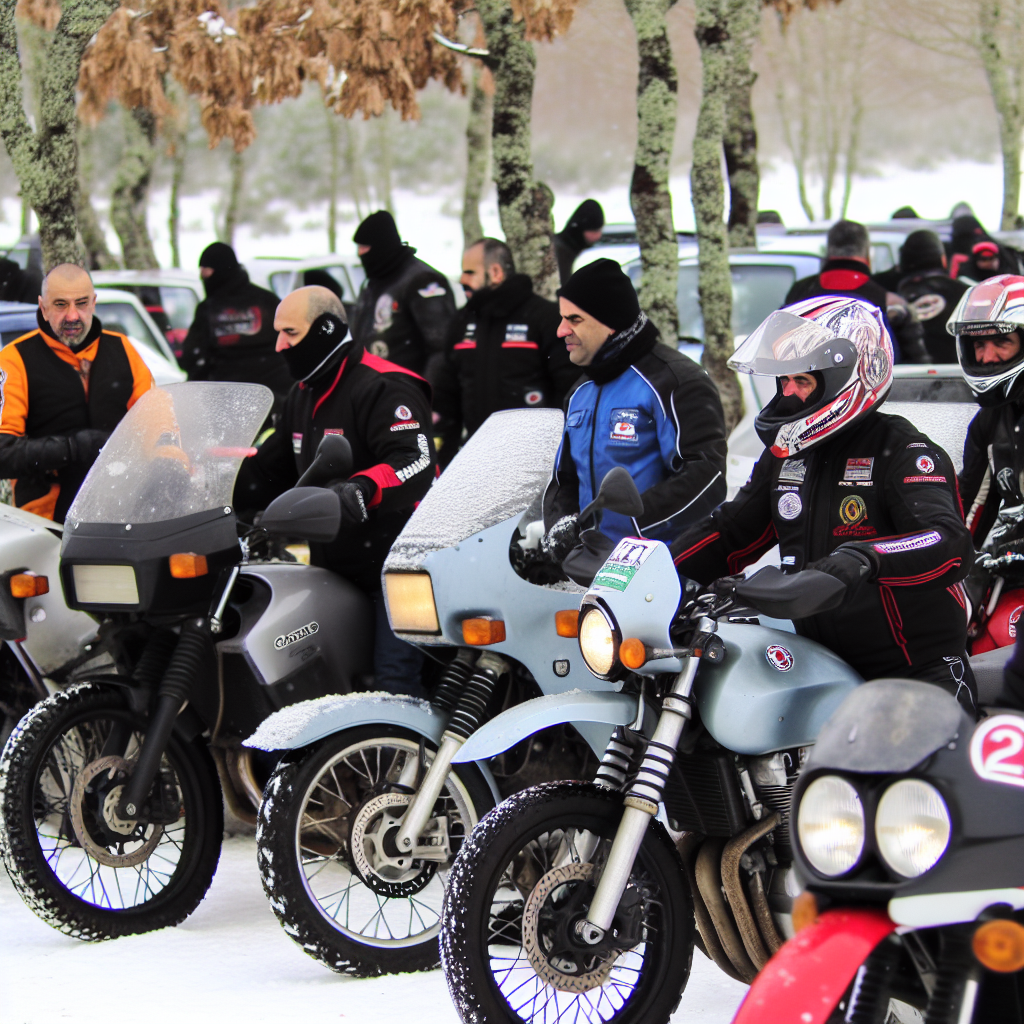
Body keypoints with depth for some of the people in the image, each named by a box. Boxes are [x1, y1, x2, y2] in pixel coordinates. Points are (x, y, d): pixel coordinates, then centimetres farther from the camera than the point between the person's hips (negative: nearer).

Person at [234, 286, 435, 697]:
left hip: (393, 567, -9)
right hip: (332, 567, 9)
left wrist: (362, 490, -43)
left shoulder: (383, 387, -11)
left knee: (395, 683, -16)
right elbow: (269, 469, 23)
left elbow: (415, 463, -25)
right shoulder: (302, 397, 19)